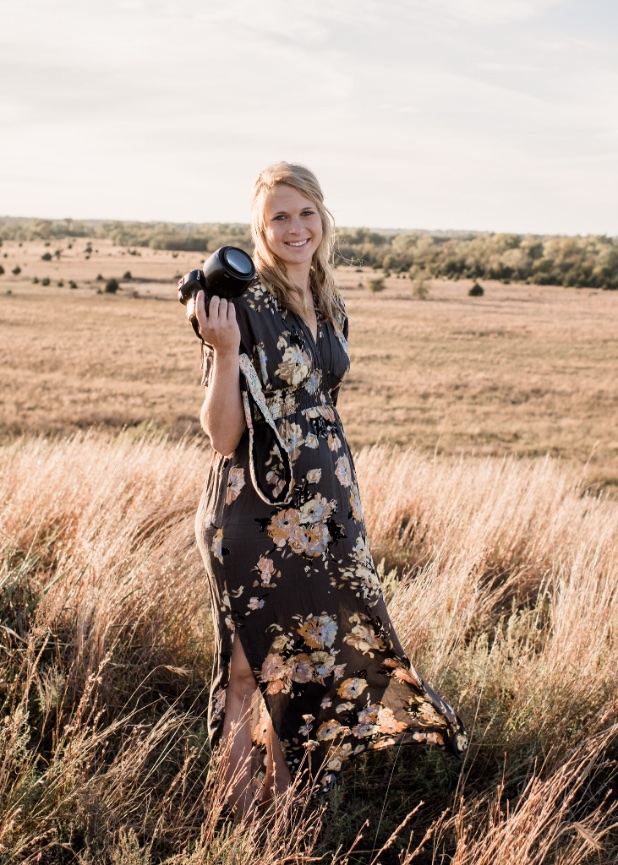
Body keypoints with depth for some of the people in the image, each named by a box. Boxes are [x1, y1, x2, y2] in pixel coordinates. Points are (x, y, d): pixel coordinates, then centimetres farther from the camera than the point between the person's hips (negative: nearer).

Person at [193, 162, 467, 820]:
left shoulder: (330, 309, 8)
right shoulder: (241, 308, -14)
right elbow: (223, 435, -17)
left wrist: (343, 505, 17)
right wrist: (223, 351, -30)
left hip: (322, 507, 7)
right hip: (256, 511, -7)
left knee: (301, 650, 16)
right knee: (250, 661, 5)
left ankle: (284, 791, 34)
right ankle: (236, 809, 22)